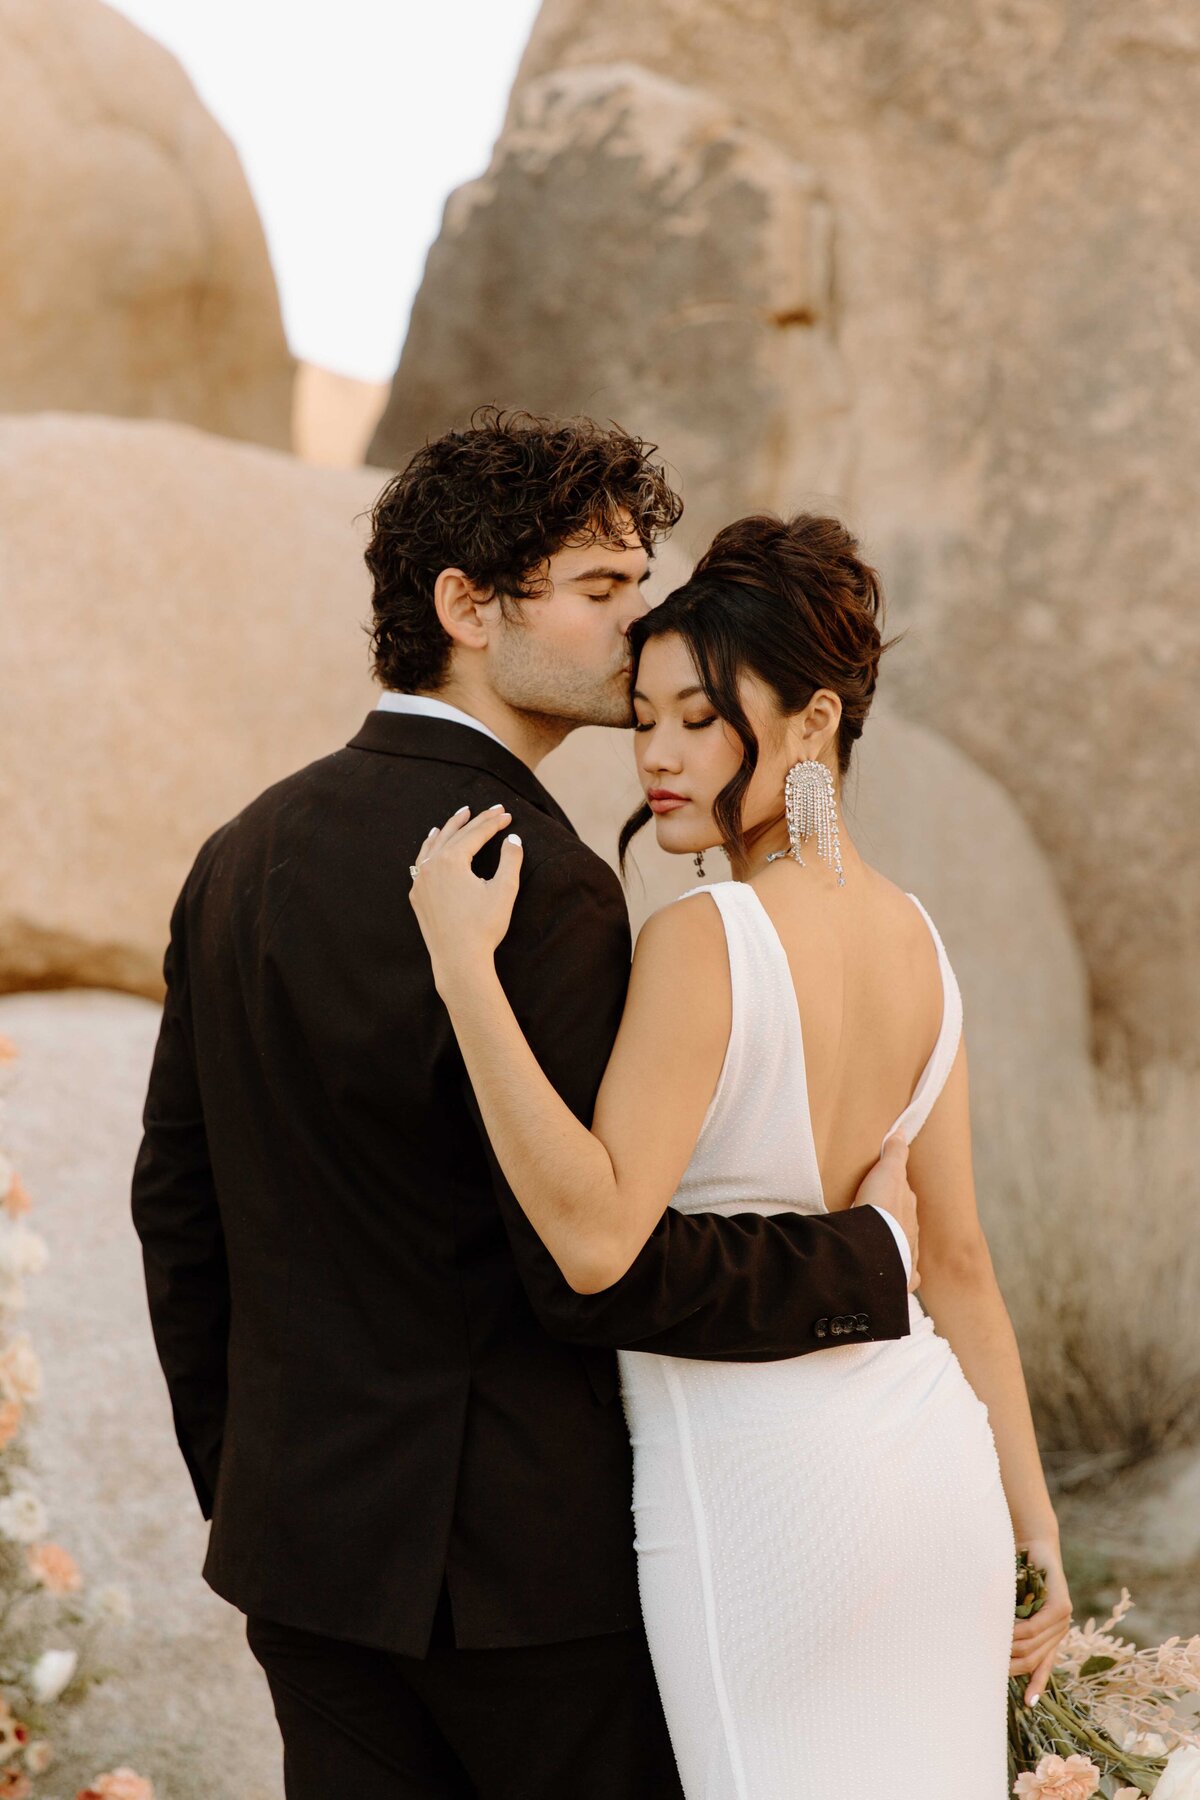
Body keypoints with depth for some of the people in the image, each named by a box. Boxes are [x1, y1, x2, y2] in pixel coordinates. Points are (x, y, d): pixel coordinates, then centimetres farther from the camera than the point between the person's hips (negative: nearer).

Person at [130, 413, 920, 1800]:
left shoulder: (240, 856, 6)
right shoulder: (539, 886, -19)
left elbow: (176, 1207, 11)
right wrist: (870, 1256, -7)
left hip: (305, 1530, 7)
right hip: (521, 1552, -7)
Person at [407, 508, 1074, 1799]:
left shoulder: (702, 941, -18)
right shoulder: (915, 941, 5)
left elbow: (595, 1240, -26)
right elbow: (959, 1261, 9)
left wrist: (464, 964, -27)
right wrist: (1034, 1529, 14)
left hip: (752, 1483, -7)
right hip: (930, 1455, 8)